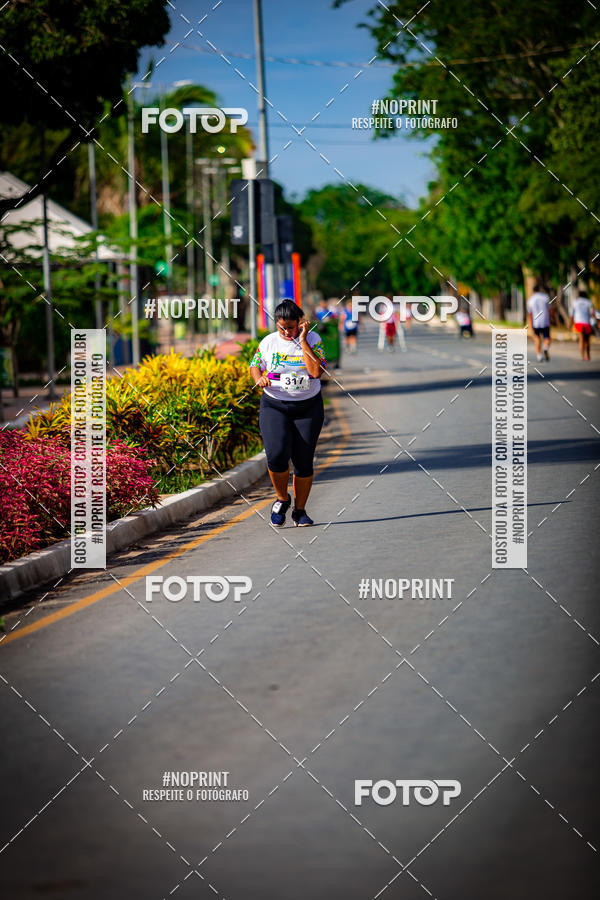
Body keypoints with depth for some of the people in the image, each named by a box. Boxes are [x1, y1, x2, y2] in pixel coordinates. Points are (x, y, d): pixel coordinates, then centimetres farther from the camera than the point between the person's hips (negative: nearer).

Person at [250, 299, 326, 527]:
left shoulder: (313, 340, -5)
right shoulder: (268, 343, -1)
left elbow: (316, 372, -18)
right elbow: (255, 365, 13)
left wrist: (302, 341, -19)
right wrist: (259, 378, -10)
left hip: (308, 407, 0)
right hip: (274, 406, 0)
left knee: (303, 461, 1)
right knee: (277, 455, -20)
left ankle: (299, 510, 19)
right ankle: (282, 499, 6)